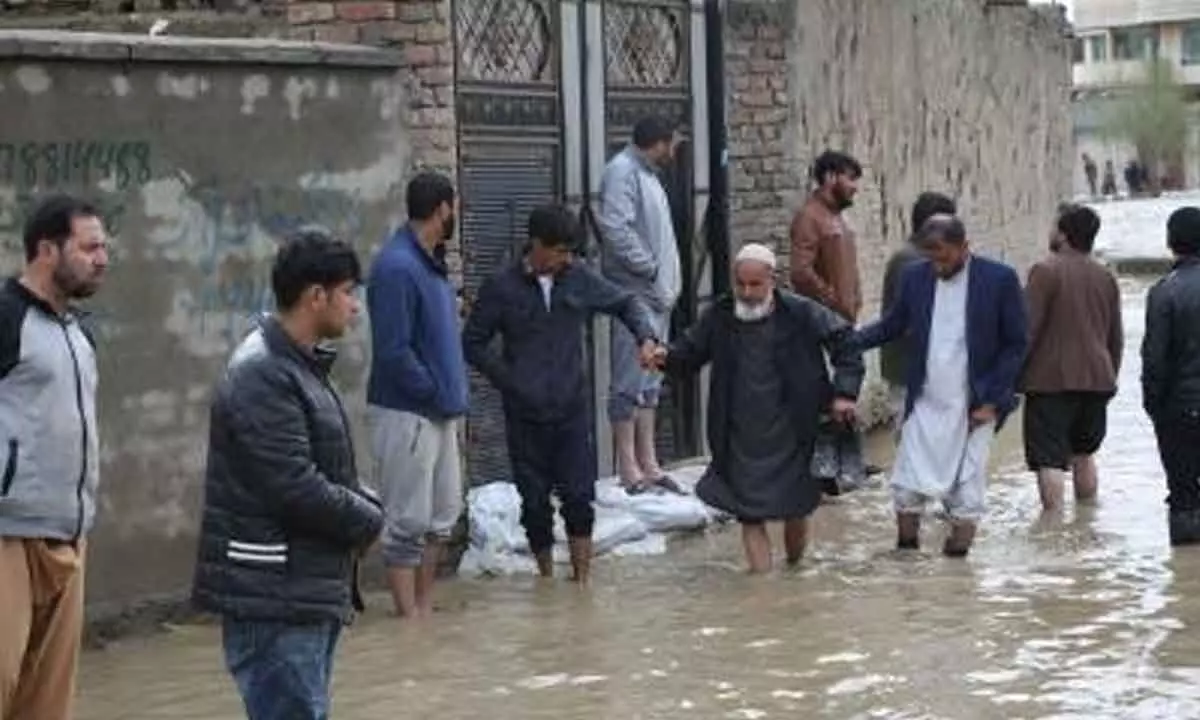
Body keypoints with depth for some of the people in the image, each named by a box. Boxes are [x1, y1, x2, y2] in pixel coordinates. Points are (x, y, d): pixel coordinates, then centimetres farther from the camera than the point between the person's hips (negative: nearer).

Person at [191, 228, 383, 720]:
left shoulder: (301, 366, 15)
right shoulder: (261, 375, -18)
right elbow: (295, 488, -23)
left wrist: (363, 505, 2)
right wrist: (367, 520, -8)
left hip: (312, 589, 10)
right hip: (274, 597, -10)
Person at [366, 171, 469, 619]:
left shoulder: (432, 263, 11)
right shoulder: (397, 268, -18)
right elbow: (393, 350, -21)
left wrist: (454, 395, 8)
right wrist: (435, 394, -14)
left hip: (440, 412, 9)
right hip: (406, 413, -9)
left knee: (443, 514, 14)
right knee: (408, 522, -2)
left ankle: (425, 606, 24)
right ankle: (410, 615, 5)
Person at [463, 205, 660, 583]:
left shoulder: (580, 278, 1)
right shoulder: (502, 288, -6)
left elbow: (626, 303, 13)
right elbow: (473, 343, 1)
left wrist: (646, 338, -5)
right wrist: (510, 381, -7)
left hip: (572, 410, 1)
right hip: (525, 416, -1)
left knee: (579, 498, -4)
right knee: (535, 502, 7)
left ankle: (582, 578, 4)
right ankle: (546, 579, 22)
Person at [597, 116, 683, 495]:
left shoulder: (647, 174, 18)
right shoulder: (622, 172, -12)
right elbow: (616, 228, -23)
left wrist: (669, 278, 9)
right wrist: (649, 268, -16)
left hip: (657, 294, 10)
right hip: (635, 293, -10)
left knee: (650, 382, 13)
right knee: (631, 381, -6)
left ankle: (649, 464, 18)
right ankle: (629, 468, -2)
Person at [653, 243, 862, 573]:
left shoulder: (801, 314, -7)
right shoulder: (719, 317, -1)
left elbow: (844, 339, 1)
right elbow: (691, 350, 10)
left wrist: (845, 391, -7)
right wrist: (667, 356, -13)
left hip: (791, 437, -1)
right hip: (742, 443, 1)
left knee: (796, 508, 11)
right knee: (750, 515, -3)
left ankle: (794, 568, 35)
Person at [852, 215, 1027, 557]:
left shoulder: (1000, 279, -7)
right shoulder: (915, 277, 3)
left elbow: (1015, 345, -2)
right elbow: (892, 325, 10)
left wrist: (991, 400, -8)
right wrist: (848, 342, -9)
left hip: (974, 408, -3)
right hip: (924, 404, 3)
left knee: (967, 494, 1)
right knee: (907, 488, 1)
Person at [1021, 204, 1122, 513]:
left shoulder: (1046, 271, -11)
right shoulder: (1106, 277, 10)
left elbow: (1028, 329, -14)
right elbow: (1116, 337, 17)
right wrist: (1110, 377, 28)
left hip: (1051, 382, -7)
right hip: (1096, 380, 7)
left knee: (1049, 459, -6)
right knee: (1083, 453, 21)